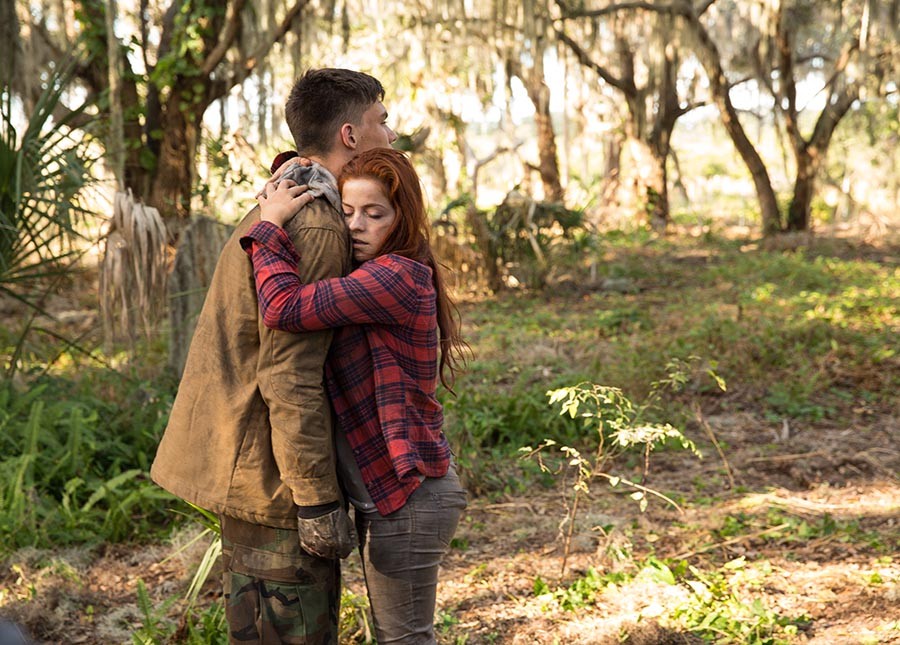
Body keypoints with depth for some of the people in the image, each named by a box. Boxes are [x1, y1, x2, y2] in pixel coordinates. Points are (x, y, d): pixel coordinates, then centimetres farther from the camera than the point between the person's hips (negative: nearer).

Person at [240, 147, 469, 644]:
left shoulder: (398, 277, -20)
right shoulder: (374, 279, 13)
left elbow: (284, 307, -27)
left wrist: (270, 224, -15)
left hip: (406, 494, -10)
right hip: (384, 489, 10)